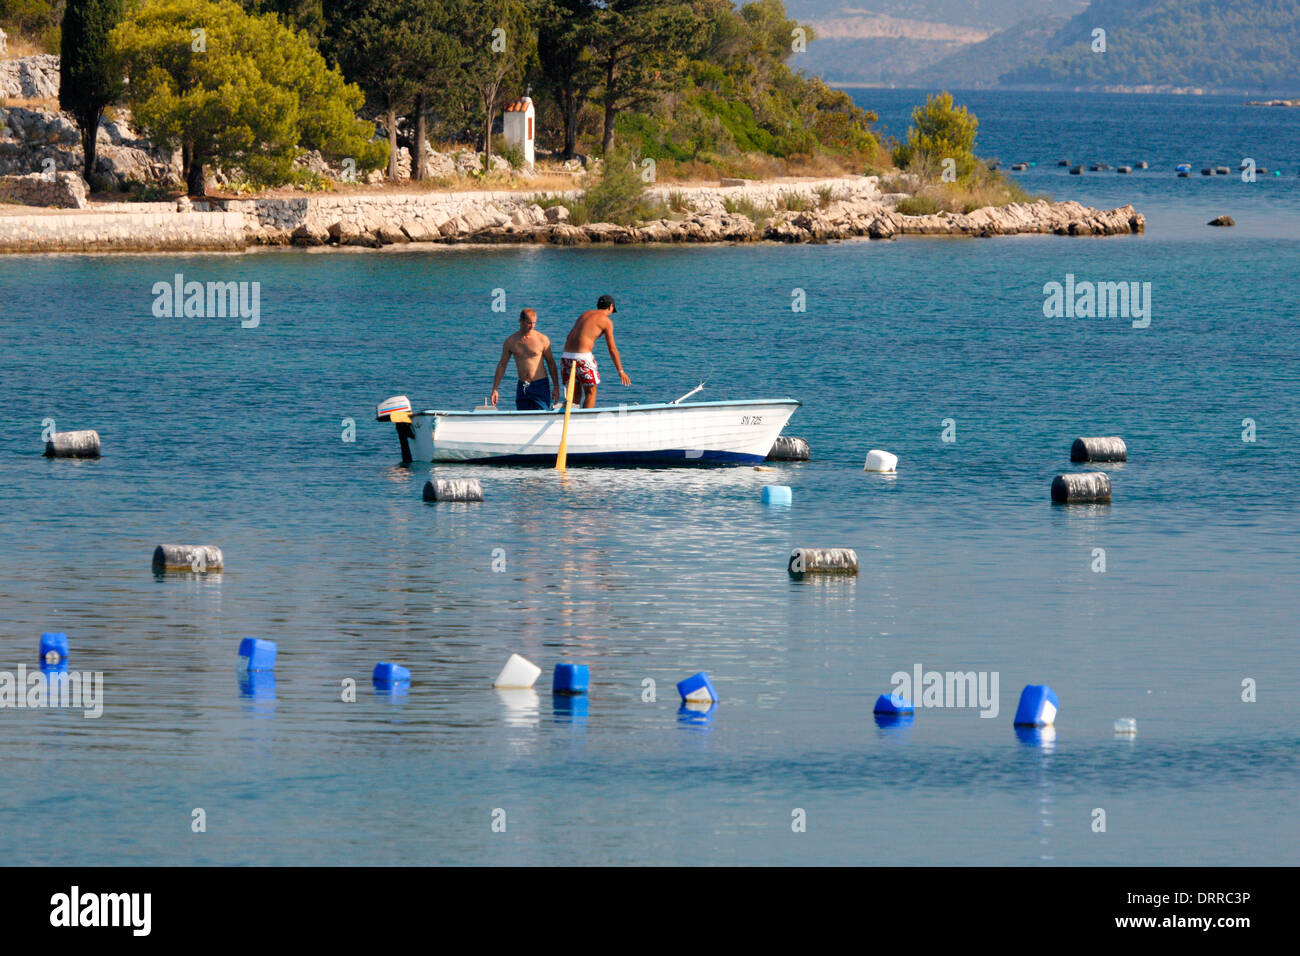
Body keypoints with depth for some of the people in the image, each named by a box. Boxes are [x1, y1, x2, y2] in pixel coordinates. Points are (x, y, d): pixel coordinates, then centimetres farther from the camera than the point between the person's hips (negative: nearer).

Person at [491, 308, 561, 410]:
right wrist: (494, 389, 7)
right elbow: (501, 365, 10)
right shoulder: (510, 341, 4)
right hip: (522, 387, 3)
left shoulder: (542, 340, -4)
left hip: (540, 386, -3)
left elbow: (551, 363, 4)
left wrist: (556, 387, 2)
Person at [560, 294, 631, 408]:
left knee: (575, 393, 14)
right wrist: (621, 371, 7)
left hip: (566, 356, 6)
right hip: (582, 357, -6)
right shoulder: (606, 321, 2)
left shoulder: (585, 314, 22)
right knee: (591, 392, 6)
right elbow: (612, 349, 1)